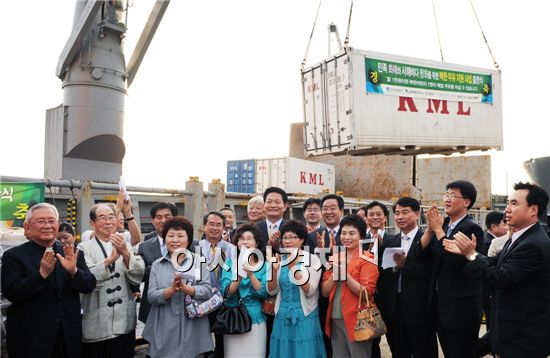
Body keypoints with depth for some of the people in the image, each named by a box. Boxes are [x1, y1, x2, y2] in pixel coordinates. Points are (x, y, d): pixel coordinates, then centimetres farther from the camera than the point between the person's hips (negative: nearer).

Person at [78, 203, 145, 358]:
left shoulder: (125, 245, 6)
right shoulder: (84, 248, -3)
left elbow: (138, 277, -7)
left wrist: (126, 253, -22)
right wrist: (110, 259, -30)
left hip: (124, 324, 3)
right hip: (95, 326, -2)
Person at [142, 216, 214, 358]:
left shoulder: (199, 261, 1)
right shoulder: (157, 265, 6)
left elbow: (207, 291, -8)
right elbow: (151, 297, -2)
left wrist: (185, 288, -23)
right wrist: (171, 290, -19)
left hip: (192, 330, -1)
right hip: (164, 331, 1)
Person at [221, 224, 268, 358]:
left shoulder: (264, 265, -1)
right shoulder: (230, 263, 1)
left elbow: (263, 293, -11)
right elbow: (226, 292, -8)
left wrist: (251, 274, -25)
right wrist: (238, 278, -26)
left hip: (255, 319, -1)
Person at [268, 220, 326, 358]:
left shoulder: (312, 259, -8)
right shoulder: (280, 259, 3)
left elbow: (309, 291, -16)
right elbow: (271, 291, -1)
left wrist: (294, 268, -27)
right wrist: (274, 270, -17)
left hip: (305, 316, -3)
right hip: (282, 316, 4)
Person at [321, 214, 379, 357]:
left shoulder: (367, 259, -6)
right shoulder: (335, 258, 10)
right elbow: (324, 292, 5)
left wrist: (345, 273, -21)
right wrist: (334, 274, -11)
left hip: (357, 320, -5)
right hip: (335, 320, 5)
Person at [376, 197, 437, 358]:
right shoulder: (388, 241, 10)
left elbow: (430, 272, -15)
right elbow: (382, 274, 3)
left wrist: (404, 264, -23)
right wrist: (394, 266, -16)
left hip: (419, 310, -5)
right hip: (393, 310, 5)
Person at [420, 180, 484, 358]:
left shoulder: (472, 229, -16)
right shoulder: (443, 224, 6)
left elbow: (455, 261, -26)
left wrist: (438, 229, -19)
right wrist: (430, 228, -10)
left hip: (461, 308, -7)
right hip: (440, 303, 7)